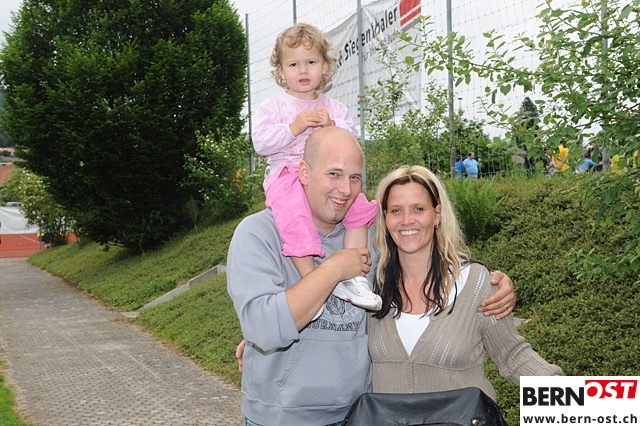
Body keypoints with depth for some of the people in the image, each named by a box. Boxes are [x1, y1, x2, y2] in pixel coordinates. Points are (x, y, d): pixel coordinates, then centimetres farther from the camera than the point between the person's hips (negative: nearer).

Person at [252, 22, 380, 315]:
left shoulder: (334, 108, 15)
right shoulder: (273, 106, 5)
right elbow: (261, 143, -7)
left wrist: (332, 127, -12)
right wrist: (294, 127, -16)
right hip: (287, 177, -4)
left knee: (360, 208, -14)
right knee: (294, 217, -33)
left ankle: (352, 277, -11)